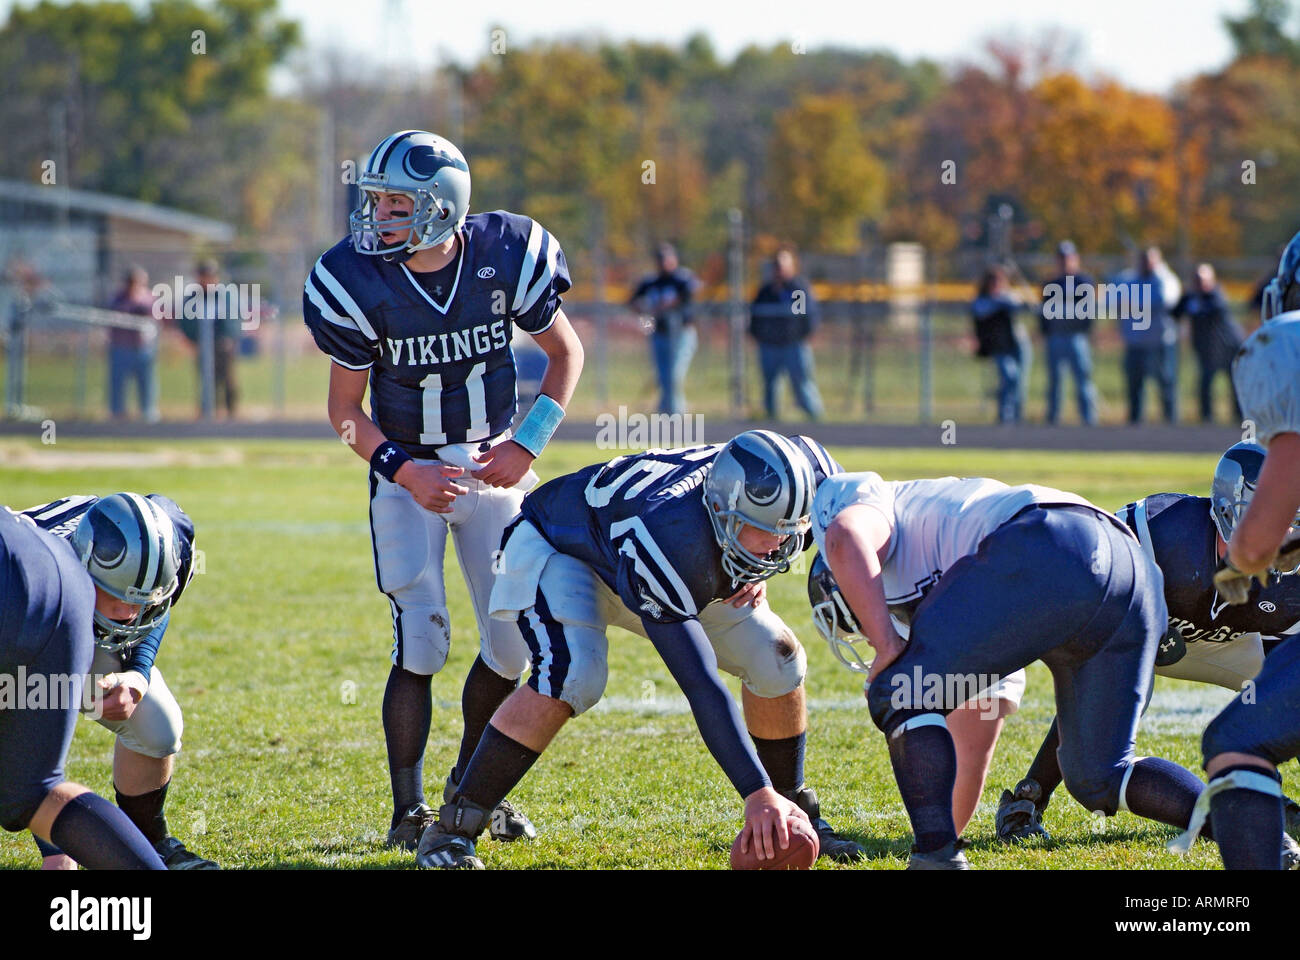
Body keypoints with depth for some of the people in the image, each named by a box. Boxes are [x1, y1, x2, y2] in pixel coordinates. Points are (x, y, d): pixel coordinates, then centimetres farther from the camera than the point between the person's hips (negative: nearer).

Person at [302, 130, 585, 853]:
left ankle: (470, 785, 20)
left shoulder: (505, 256, -15)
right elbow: (346, 408, -7)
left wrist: (528, 443, -10)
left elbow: (566, 353, 1)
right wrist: (405, 472, -21)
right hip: (408, 472, -2)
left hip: (494, 465, 2)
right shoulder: (358, 281, -17)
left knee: (515, 640, 0)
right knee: (421, 641, -13)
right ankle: (409, 809, -5)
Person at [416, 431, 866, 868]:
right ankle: (452, 829, -22)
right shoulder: (668, 535, -47)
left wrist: (755, 574, -14)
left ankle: (795, 817, 17)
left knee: (777, 661, -4)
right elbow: (701, 686, -49)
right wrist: (757, 793, -54)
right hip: (561, 546, -7)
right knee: (571, 678, -31)